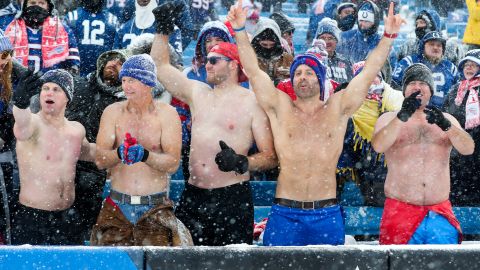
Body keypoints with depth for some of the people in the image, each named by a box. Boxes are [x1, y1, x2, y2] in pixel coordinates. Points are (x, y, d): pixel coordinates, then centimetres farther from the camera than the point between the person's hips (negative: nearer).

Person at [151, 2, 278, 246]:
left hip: (232, 197, -5)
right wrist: (163, 29, 18)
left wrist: (241, 163, -20)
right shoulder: (197, 92, 15)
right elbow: (160, 67, 25)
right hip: (193, 196, 5)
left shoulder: (252, 101, -1)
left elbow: (270, 157, -4)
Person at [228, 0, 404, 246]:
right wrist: (240, 31, -8)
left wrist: (388, 36, -3)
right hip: (285, 214, 0)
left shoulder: (337, 109, 9)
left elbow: (369, 72, 4)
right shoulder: (280, 107, 8)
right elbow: (253, 70, 2)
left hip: (327, 215, 1)